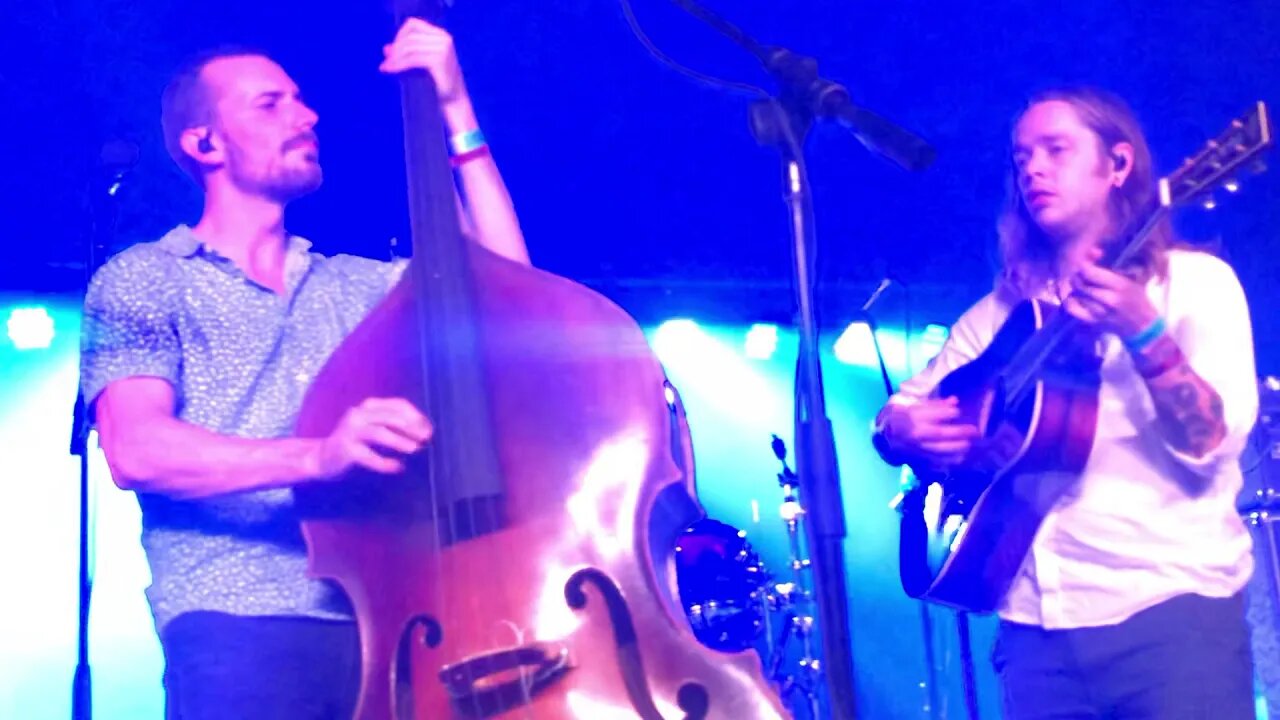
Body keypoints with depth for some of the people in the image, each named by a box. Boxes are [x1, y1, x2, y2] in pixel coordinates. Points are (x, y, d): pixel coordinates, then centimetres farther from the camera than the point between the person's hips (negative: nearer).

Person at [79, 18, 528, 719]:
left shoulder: (358, 286, 23)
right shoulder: (143, 281, 7)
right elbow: (135, 450, -8)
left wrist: (456, 115, 10)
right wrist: (317, 456, -23)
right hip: (240, 630, -4)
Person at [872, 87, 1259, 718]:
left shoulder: (1193, 280, 3)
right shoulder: (1003, 310, 15)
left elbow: (1211, 445, -8)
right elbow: (897, 412, 16)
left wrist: (1145, 335, -23)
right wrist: (902, 432, -6)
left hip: (1173, 605, -3)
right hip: (1039, 622, 4)